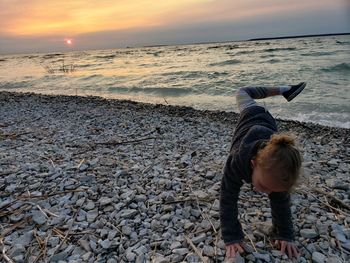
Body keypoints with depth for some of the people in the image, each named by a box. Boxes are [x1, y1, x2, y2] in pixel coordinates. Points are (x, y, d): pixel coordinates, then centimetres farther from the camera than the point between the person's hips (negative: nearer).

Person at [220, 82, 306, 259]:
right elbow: (228, 199, -45)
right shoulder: (236, 162, -56)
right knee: (242, 93, 34)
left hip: (266, 123, 1)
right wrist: (231, 237, -43)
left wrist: (285, 235, -26)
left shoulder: (277, 171, -48)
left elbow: (281, 201, -29)